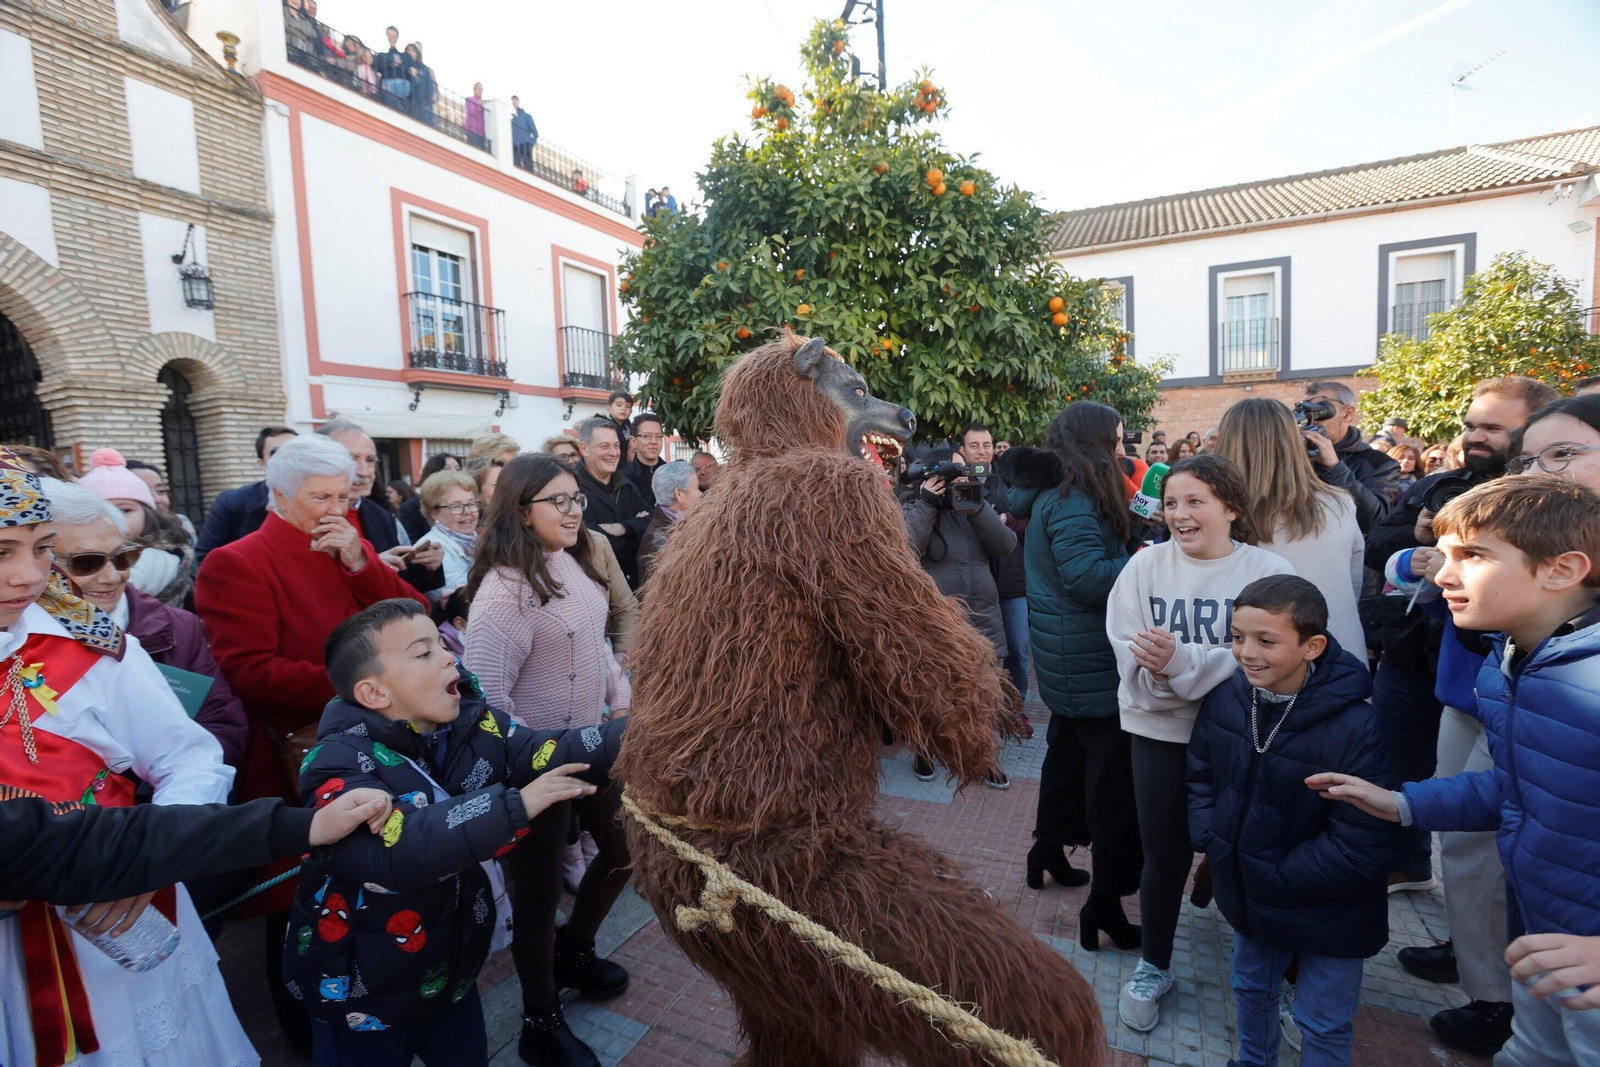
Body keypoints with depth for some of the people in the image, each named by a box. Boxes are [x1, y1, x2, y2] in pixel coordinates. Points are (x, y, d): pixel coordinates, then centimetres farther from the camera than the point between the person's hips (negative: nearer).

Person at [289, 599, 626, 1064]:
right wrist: (515, 806, -42)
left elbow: (553, 756, -21)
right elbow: (395, 850, -40)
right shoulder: (341, 763, -24)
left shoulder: (473, 727, -9)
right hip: (361, 991, -5)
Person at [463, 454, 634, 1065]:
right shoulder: (506, 590, -25)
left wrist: (622, 696, 7)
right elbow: (482, 694, -27)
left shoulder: (572, 562, 0)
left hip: (590, 742, 8)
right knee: (539, 889, 10)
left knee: (624, 849, 21)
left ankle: (573, 952, 47)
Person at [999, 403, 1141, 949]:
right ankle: (1105, 900, 6)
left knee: (1069, 752, 23)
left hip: (1067, 657, 10)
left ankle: (1048, 850, 40)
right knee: (1113, 772, -3)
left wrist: (1136, 544, 4)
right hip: (1090, 659, -10)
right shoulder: (1074, 501, -19)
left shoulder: (1054, 492, 10)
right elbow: (1089, 576, -26)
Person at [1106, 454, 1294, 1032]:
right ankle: (1153, 967, 35)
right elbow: (1129, 653, -10)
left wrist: (1180, 661, -28)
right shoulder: (1146, 564, -5)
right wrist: (1162, 670, -29)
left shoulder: (1269, 571, -8)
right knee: (1165, 856, 12)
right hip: (1160, 731, 1)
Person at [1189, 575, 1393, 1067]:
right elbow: (1201, 774, 4)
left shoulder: (1355, 729, -30)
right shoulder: (1226, 698, -13)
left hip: (1326, 913, -5)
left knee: (1323, 1025, 16)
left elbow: (1360, 850, -25)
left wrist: (1277, 878, -20)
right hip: (1248, 893, 5)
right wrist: (1208, 839, -8)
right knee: (1251, 988, 28)